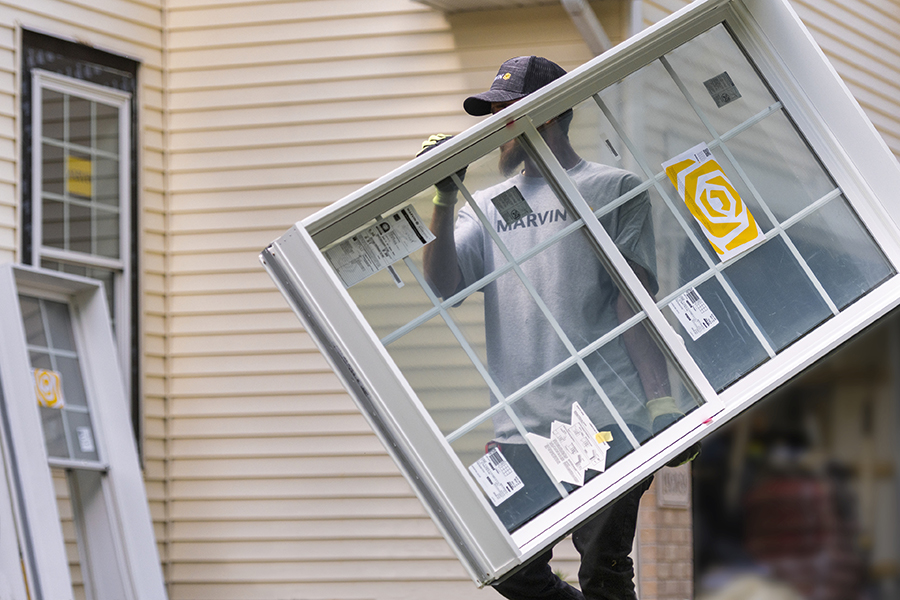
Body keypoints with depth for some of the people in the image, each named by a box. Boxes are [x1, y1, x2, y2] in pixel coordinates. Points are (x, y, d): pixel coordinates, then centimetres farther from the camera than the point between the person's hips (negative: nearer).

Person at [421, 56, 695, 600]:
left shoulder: (614, 189, 8)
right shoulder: (488, 206, 20)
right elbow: (443, 286, 4)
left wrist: (661, 401, -8)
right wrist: (445, 200, -6)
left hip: (609, 421, -4)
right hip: (520, 429, 4)